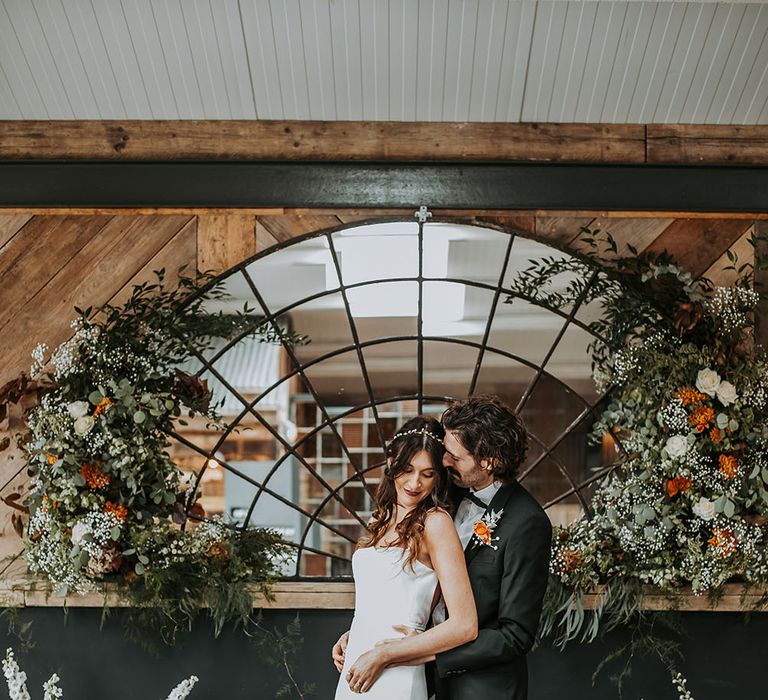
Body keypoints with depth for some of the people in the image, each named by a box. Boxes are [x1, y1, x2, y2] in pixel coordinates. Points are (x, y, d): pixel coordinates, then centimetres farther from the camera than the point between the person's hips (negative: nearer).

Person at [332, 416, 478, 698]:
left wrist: (382, 654, -14)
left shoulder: (435, 521, -11)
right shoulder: (382, 519, 10)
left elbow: (464, 626, -17)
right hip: (354, 670, 7)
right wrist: (351, 636, 2)